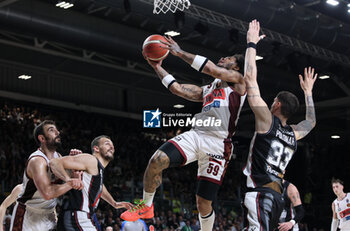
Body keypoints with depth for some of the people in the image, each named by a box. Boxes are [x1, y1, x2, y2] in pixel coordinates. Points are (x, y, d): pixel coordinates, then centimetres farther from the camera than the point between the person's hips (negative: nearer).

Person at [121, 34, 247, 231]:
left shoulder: (238, 81, 8)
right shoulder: (207, 90, 29)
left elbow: (211, 69, -6)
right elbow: (178, 89, 25)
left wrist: (181, 52, -2)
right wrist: (157, 67, 19)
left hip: (218, 144, -5)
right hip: (196, 135, 5)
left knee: (204, 203, 0)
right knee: (157, 160, -21)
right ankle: (146, 207, -1)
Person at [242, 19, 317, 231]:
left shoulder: (267, 120, 0)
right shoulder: (294, 135, 19)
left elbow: (250, 78, -2)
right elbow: (311, 121, 45)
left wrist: (252, 44, 7)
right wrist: (308, 92, 51)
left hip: (261, 193, -8)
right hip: (277, 196, 8)